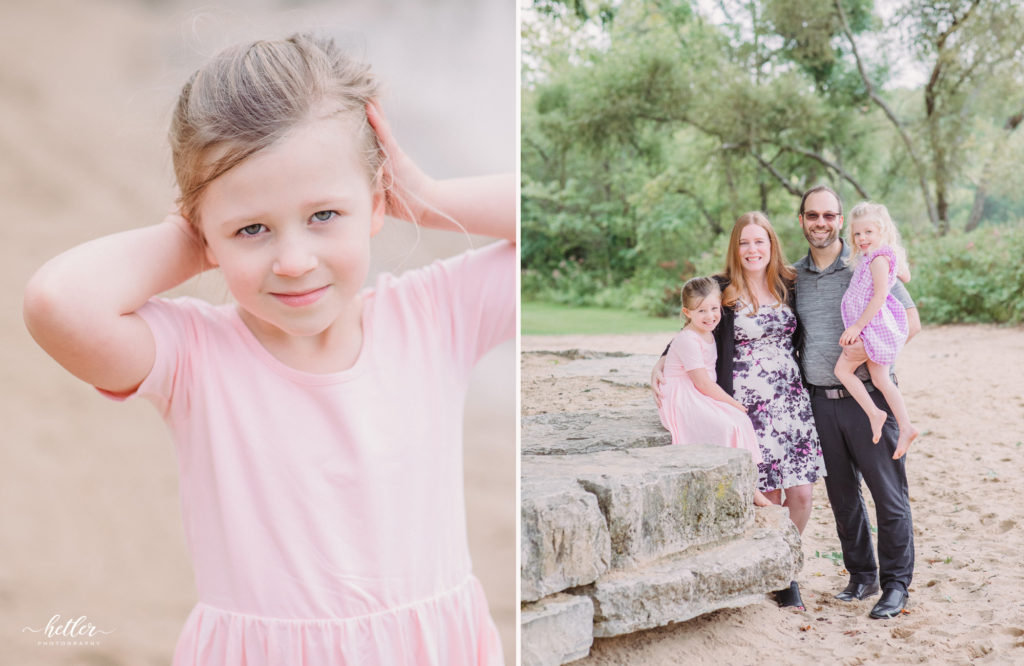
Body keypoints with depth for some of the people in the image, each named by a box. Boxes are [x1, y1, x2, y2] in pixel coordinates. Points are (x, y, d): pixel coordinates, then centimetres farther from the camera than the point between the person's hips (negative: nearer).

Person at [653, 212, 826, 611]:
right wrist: (661, 365, -5)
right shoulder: (724, 292, 0)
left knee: (801, 492, -1)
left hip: (792, 399, 4)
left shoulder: (789, 287, 11)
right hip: (749, 404, -3)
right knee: (768, 496, -2)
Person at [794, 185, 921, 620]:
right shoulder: (794, 275, 10)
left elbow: (911, 320, -6)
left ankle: (896, 584, 10)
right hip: (820, 400, 4)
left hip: (867, 397, -4)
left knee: (888, 493, -1)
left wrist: (872, 347, -21)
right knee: (842, 495, 12)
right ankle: (862, 575, 26)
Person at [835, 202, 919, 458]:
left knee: (842, 369, -3)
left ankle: (874, 413, -1)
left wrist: (858, 326, -21)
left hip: (873, 324, -10)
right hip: (869, 327, 10)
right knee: (881, 380, 9)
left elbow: (879, 296, -23)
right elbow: (905, 276, 30)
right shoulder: (889, 256, 14)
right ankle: (906, 427, 7)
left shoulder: (879, 258, -17)